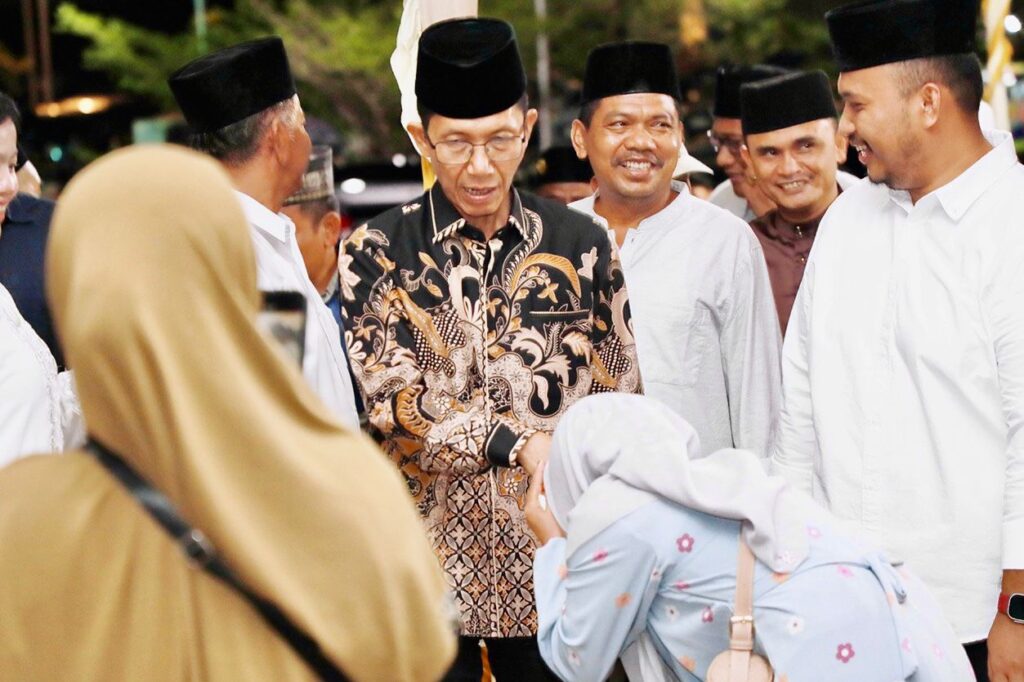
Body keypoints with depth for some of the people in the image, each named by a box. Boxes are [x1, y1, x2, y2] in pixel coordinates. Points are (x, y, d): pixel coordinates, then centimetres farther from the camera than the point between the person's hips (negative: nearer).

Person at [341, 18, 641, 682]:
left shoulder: (580, 243, 5)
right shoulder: (376, 253, -1)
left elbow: (619, 401, 9)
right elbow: (396, 401, -9)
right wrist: (518, 442, -20)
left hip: (552, 558, 2)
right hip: (430, 568, -1)